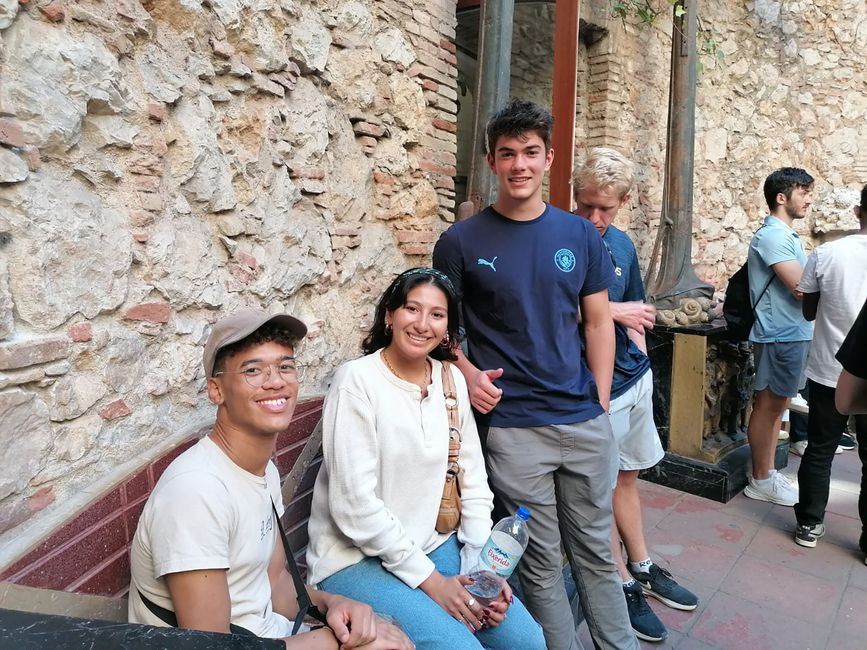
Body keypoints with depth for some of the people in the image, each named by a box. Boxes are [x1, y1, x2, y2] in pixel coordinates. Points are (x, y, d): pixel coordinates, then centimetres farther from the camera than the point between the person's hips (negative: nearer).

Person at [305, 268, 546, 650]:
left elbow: (473, 483, 5)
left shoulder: (451, 379, 1)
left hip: (436, 545, 6)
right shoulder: (357, 381, -17)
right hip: (357, 559, -5)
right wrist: (429, 580, -16)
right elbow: (356, 505, -20)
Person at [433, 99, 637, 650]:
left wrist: (601, 403, 4)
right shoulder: (462, 242, -3)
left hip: (586, 421, 3)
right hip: (513, 427, -2)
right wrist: (467, 372, -14)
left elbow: (598, 322, 8)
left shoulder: (580, 235, 5)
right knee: (541, 563, 11)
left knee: (597, 552, 18)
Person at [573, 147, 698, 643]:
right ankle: (624, 584, 24)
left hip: (634, 377, 7)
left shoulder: (622, 244, 8)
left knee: (628, 476, 20)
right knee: (603, 487, 7)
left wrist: (641, 359, 6)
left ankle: (642, 566, 37)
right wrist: (613, 311, -16)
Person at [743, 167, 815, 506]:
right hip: (779, 335, -10)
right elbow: (801, 288, -22)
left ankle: (768, 473, 26)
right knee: (767, 406, 0)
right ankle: (760, 481, 12)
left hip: (793, 332, 10)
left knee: (777, 405, 15)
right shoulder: (772, 236, -16)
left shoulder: (787, 235, 16)